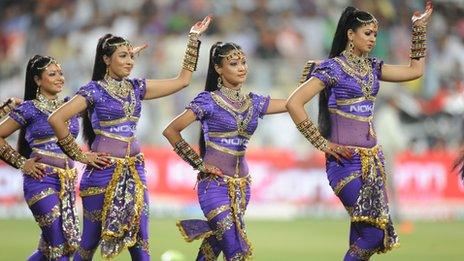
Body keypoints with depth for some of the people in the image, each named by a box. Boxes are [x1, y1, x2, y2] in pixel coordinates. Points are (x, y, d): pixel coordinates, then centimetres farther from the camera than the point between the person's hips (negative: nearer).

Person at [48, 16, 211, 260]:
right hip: (103, 170, -5)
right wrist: (79, 155, -10)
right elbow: (56, 119, -14)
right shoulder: (94, 90, -6)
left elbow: (182, 80, 14)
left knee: (139, 241, -2)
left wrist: (194, 38, 13)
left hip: (134, 171, 5)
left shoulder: (136, 88, 11)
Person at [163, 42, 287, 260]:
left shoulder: (253, 102, 10)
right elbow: (171, 131, -7)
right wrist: (198, 163, -6)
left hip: (242, 185, 6)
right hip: (215, 183, -6)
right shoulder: (208, 101, -6)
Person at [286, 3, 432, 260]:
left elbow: (415, 70, 19)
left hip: (373, 158, 7)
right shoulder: (332, 68, -8)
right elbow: (294, 103, -15)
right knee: (374, 231, -14)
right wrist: (321, 143, -13)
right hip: (346, 160, -7)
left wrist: (420, 28, 14)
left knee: (361, 232, 3)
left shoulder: (372, 67, 13)